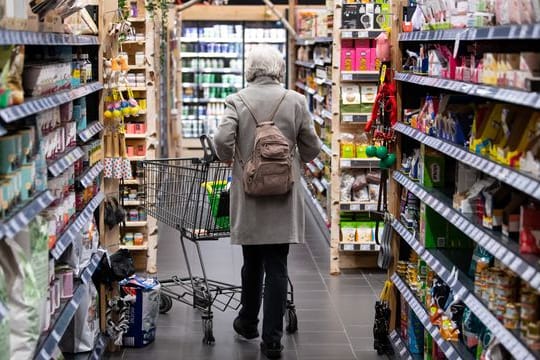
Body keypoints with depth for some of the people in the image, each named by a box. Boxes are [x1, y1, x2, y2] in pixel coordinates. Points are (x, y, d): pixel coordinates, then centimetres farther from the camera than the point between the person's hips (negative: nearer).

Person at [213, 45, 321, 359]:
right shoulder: (296, 101, -2)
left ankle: (248, 322, 34)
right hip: (284, 198, -1)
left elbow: (222, 140, -15)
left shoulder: (237, 101, -4)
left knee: (252, 262, 17)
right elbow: (312, 148, 1)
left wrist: (231, 160, 6)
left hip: (248, 194, 1)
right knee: (277, 267, 3)